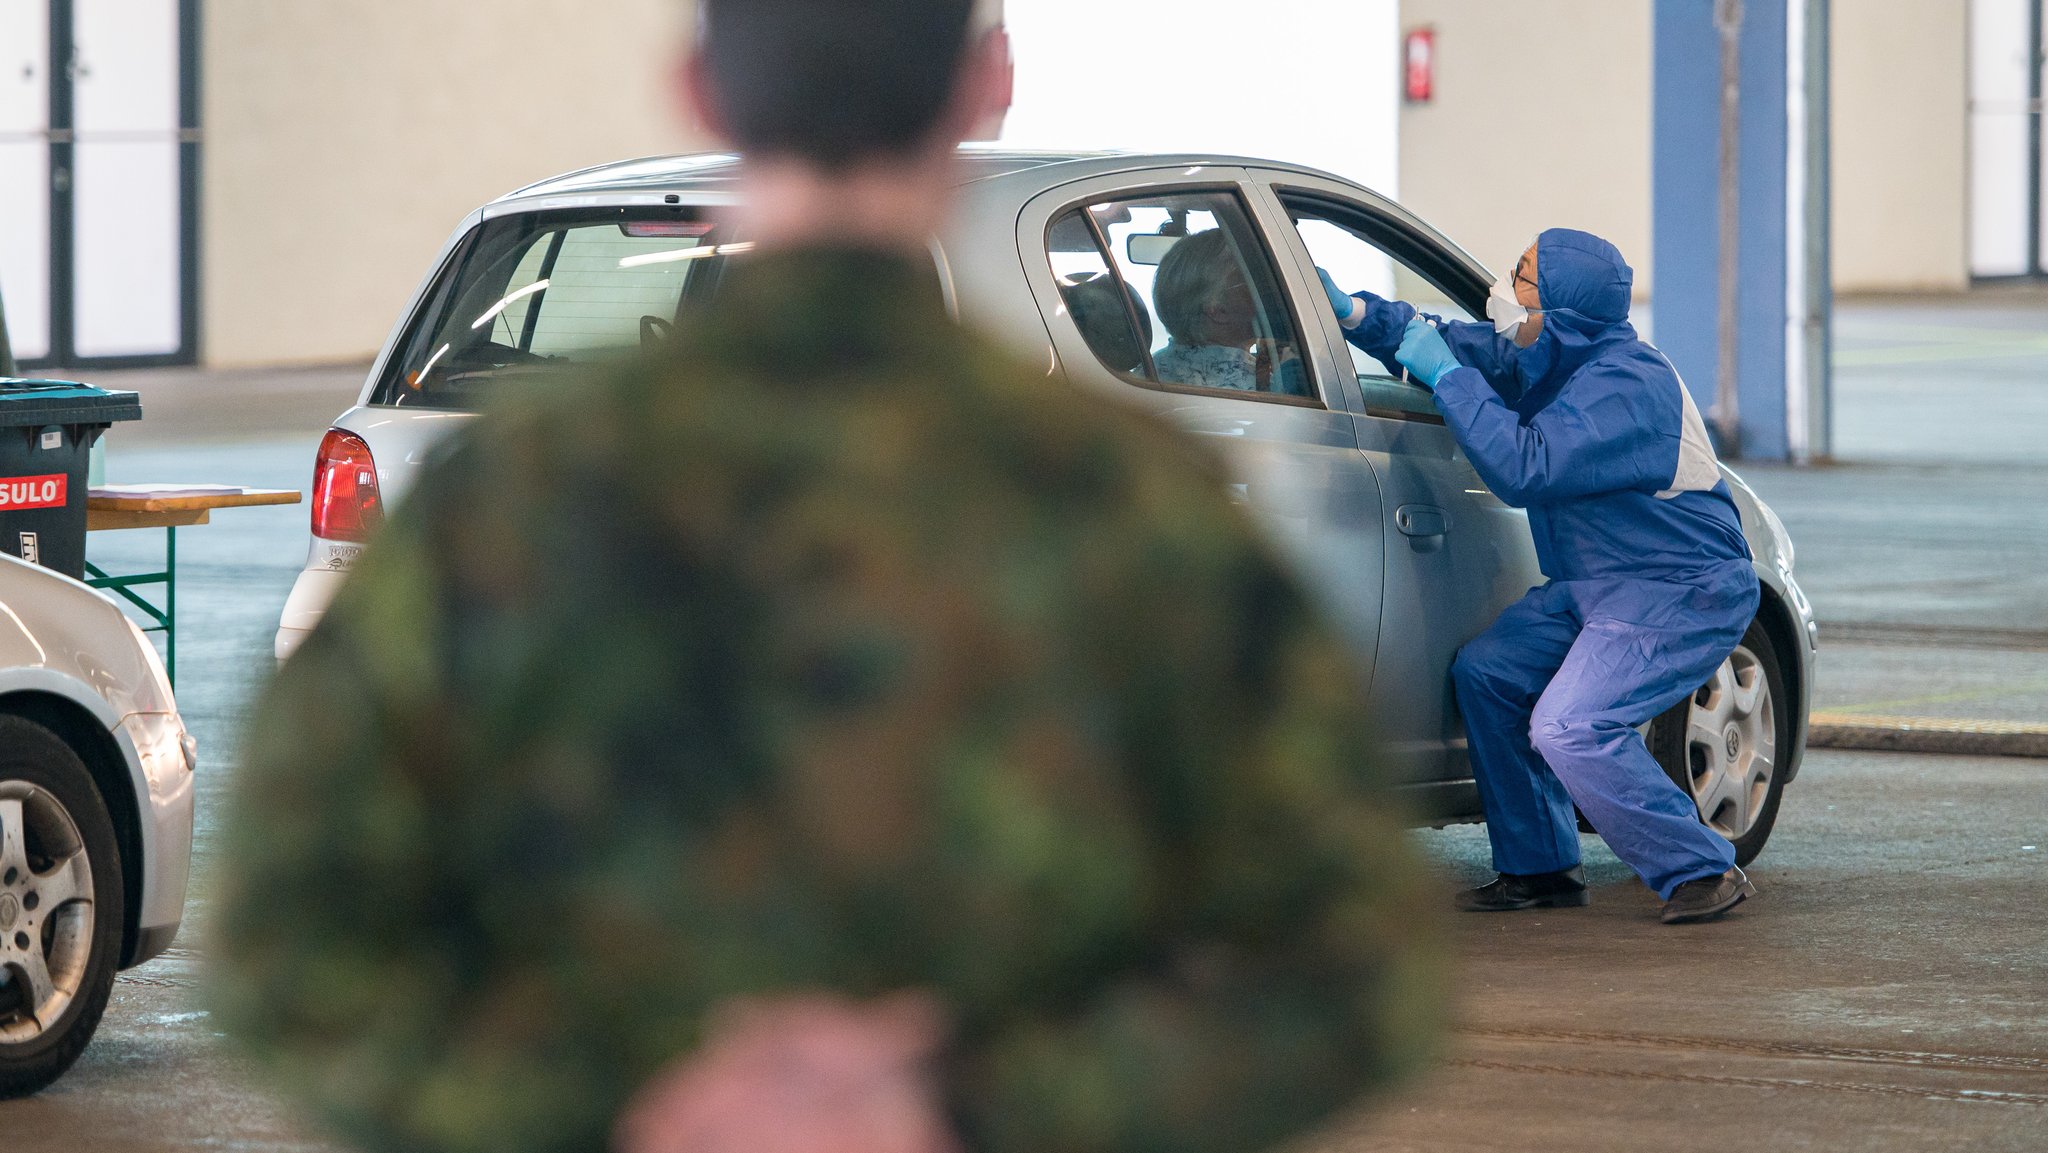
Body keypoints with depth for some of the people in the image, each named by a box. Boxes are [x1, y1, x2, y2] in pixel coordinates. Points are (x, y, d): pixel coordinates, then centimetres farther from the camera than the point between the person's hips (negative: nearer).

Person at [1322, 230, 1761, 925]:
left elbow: (1524, 470, -34)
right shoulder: (1548, 358, 3)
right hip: (1599, 584, 10)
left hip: (1685, 594, -10)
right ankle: (1539, 869, 15)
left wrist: (1447, 377, -27)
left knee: (1570, 727, -23)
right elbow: (1452, 343, 18)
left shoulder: (1624, 384, -26)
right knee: (1486, 674, 7)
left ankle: (1704, 873, -12)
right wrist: (1355, 314, 6)